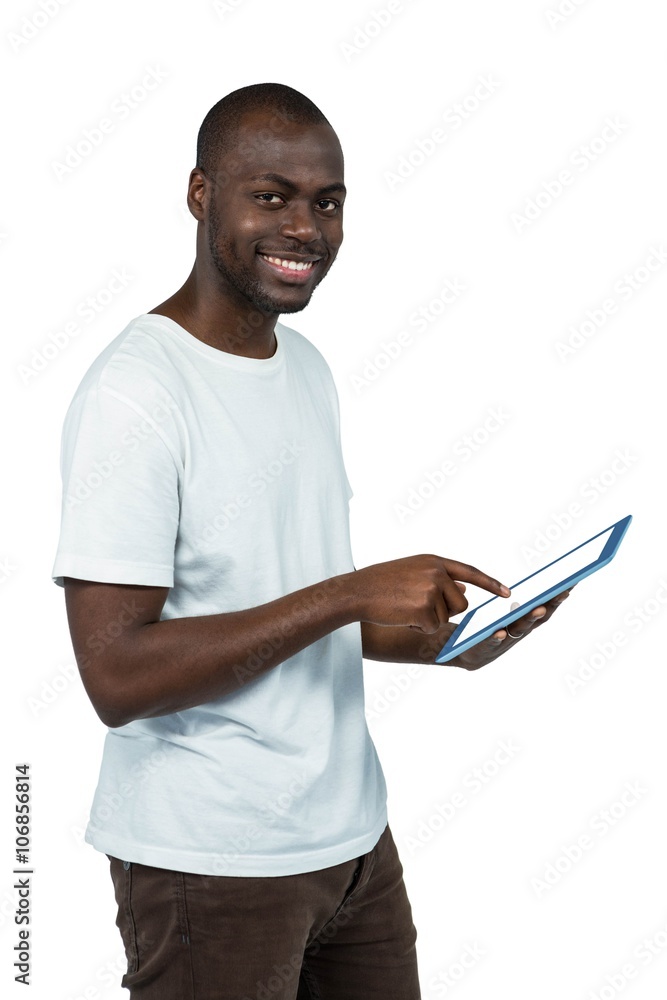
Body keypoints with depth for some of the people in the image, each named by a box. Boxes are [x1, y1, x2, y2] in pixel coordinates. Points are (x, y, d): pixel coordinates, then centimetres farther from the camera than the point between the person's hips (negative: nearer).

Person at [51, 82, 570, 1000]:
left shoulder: (308, 368, 9)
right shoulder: (135, 392, -18)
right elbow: (117, 674, -24)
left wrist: (448, 641, 1)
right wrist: (353, 591, -25)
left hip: (351, 829, 8)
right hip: (211, 860, -7)